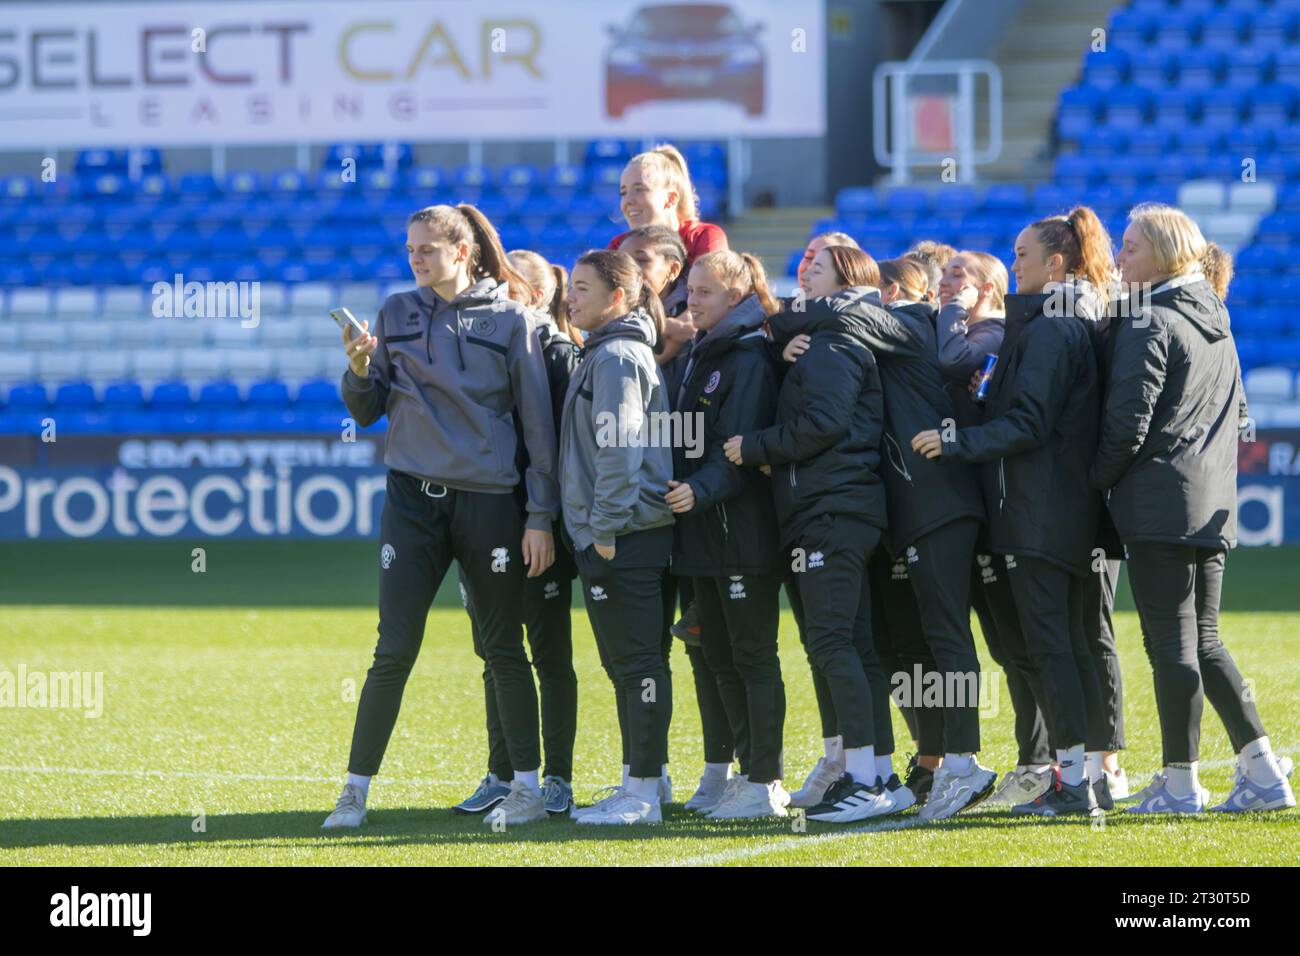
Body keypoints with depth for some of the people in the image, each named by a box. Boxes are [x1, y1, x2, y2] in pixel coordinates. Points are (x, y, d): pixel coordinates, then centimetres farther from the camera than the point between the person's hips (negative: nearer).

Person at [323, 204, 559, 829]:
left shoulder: (508, 320, 1)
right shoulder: (397, 315, 7)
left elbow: (538, 421, 1)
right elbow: (367, 413, 10)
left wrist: (541, 516, -2)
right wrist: (360, 371, -11)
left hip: (490, 504, -1)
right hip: (414, 499, 1)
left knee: (504, 649, 6)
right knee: (394, 650, -3)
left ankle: (527, 786, 14)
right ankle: (356, 788, 3)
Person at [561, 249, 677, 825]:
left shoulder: (616, 357, -11)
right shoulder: (603, 354, 19)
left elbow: (619, 448, -18)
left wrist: (606, 528, -18)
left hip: (623, 537, -10)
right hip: (611, 535, 10)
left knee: (637, 662, -8)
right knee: (625, 664, 14)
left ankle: (644, 794, -7)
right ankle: (637, 784, 20)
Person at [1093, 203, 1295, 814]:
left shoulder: (1146, 325, -12)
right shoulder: (1215, 322, 14)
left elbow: (1127, 423, -15)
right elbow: (1236, 414, 22)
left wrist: (1098, 481, -1)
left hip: (1158, 505, -8)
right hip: (1213, 504, 8)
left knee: (1171, 644, -3)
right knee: (1204, 641, 13)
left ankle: (1179, 783, 0)